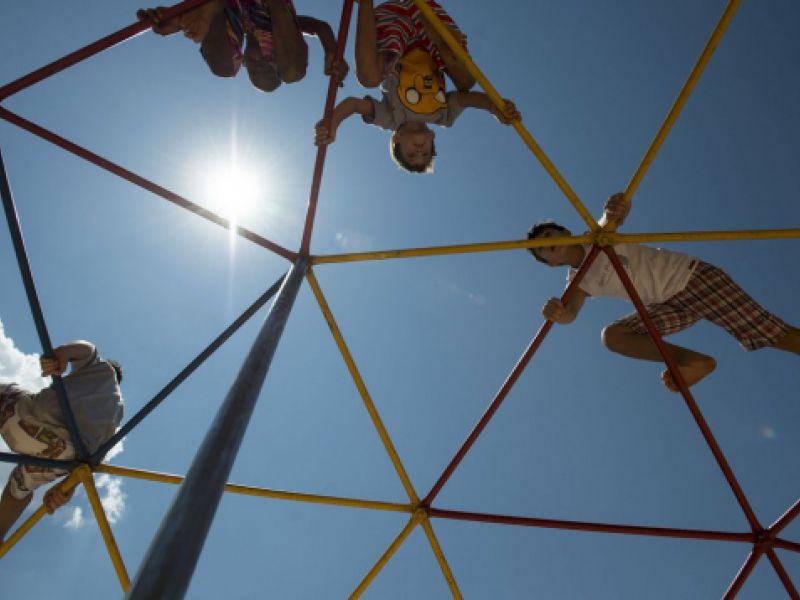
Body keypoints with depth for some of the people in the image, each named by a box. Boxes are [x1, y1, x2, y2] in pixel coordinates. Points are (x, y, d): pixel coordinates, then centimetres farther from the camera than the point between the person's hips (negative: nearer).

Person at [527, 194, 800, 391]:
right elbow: (571, 313, -19)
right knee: (613, 336, -19)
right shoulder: (579, 281, 2)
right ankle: (697, 361, -22)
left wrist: (616, 207, -46)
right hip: (670, 303, 4)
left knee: (773, 334, -15)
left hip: (692, 275, -4)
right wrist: (559, 314, -43)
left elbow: (616, 214, -22)